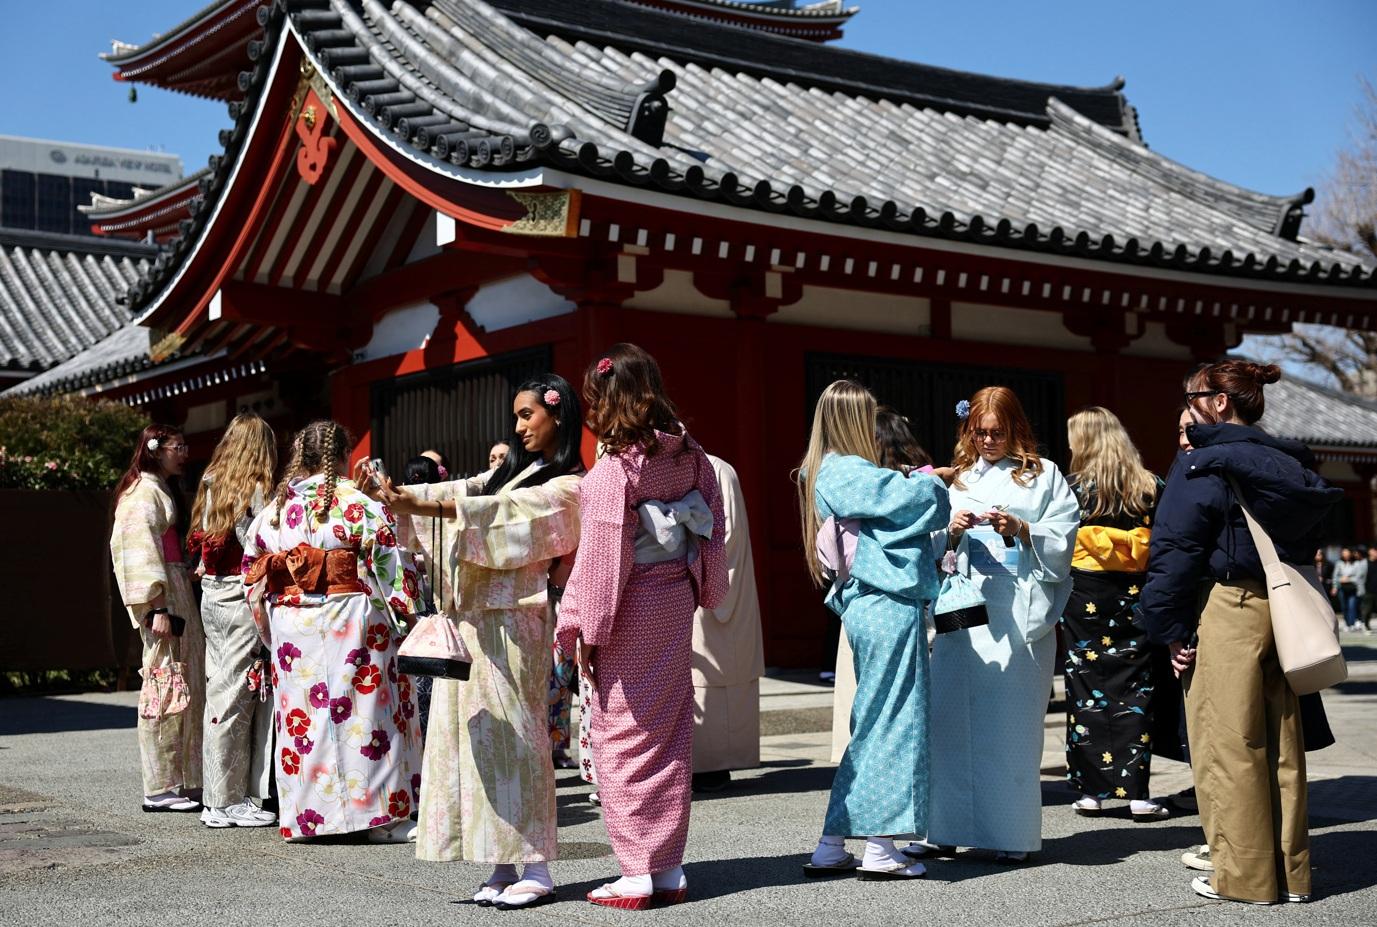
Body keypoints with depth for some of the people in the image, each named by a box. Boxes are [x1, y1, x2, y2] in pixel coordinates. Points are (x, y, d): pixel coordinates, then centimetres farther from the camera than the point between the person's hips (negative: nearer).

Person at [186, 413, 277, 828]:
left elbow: (199, 544, 13)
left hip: (212, 596, 8)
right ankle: (230, 802, 2)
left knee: (220, 692, 11)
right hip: (244, 597, -8)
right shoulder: (256, 490, -10)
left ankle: (219, 798, 16)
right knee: (239, 697, -3)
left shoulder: (211, 486, 13)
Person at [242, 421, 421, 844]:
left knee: (302, 714, 10)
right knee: (362, 711, 0)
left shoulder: (274, 508, 9)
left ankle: (305, 815, 15)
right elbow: (390, 565, -9)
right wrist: (405, 613, 0)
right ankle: (377, 813, 2)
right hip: (350, 618, -4)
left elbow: (253, 568, 13)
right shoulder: (357, 504, -6)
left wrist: (268, 625, 22)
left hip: (289, 624, 5)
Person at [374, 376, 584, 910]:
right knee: (479, 738, 5)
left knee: (512, 736, -6)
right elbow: (462, 494, 12)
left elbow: (502, 511, -18)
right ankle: (504, 866, 10)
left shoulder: (565, 487, -4)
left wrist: (421, 506, -27)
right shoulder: (516, 470, 22)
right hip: (473, 616, 8)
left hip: (510, 621, -8)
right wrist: (402, 496, -5)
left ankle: (536, 869, 0)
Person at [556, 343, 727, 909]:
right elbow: (711, 534, 8)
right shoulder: (690, 457, 2)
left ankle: (638, 873, 7)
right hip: (676, 602, 7)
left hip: (629, 612, -7)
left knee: (622, 737, 3)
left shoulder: (613, 470, -17)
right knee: (671, 731, 12)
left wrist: (584, 628, -10)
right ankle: (670, 869, 18)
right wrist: (703, 591, 18)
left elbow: (602, 557, -16)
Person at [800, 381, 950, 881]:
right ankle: (880, 849, 3)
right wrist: (930, 480, 7)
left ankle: (831, 847, 17)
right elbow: (921, 496, -14)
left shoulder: (829, 474, 17)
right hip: (889, 609, -10)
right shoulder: (847, 474, -12)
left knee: (872, 726, 13)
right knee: (893, 723, -3)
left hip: (868, 607, 10)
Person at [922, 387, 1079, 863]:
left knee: (1011, 723, -3)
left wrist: (1022, 530, -15)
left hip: (1019, 614, -3)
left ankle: (1010, 833, 4)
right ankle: (946, 828, 8)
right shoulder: (958, 479, 19)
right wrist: (951, 531, -8)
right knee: (950, 718, 0)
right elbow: (934, 552, 12)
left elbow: (1064, 541, -1)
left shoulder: (1043, 475, 9)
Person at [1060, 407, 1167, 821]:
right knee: (1135, 688, 4)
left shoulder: (1074, 488, -4)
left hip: (1085, 597, -2)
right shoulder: (1150, 487, 3)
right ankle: (1137, 793, 1)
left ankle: (1091, 790, 7)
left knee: (1087, 689, 5)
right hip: (1135, 597, 2)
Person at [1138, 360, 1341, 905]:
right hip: (1284, 610, 7)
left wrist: (1174, 630, -9)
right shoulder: (1292, 465, 11)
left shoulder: (1205, 466, -9)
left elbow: (1175, 552, -13)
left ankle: (1244, 875, 5)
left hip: (1226, 612, -7)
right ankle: (1290, 871, 18)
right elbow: (1311, 539, 18)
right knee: (1281, 745, 11)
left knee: (1228, 745, 0)